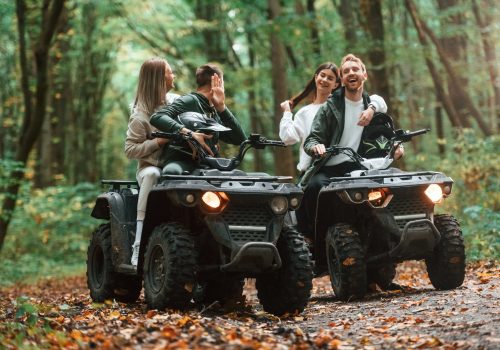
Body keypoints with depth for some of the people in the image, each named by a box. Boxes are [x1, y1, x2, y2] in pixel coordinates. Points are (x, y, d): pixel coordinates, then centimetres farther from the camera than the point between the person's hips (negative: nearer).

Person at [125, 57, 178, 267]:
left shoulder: (176, 101, 10)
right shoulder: (140, 116, -6)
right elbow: (130, 150, -9)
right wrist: (159, 141, -18)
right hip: (151, 166, -4)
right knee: (152, 175, -40)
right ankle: (138, 247, -41)